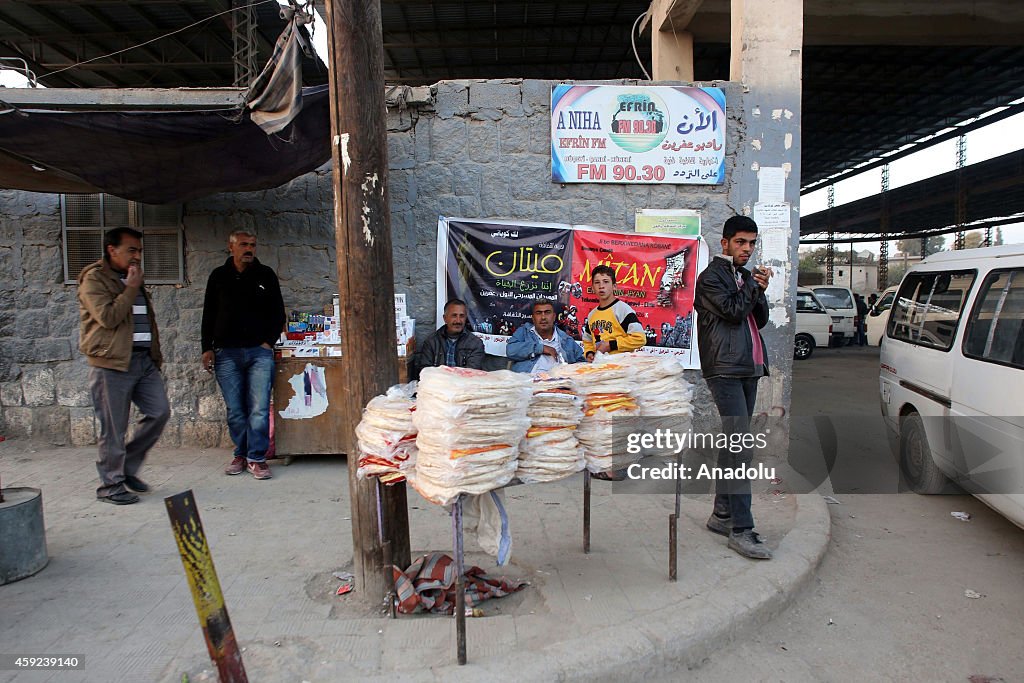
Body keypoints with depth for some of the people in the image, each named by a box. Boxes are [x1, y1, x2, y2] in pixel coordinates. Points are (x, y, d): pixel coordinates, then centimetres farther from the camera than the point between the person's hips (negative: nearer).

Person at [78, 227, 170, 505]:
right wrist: (130, 288, -12)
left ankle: (128, 467, 19)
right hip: (113, 362, -8)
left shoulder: (131, 278, 20)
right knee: (114, 428, -1)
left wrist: (156, 354, 19)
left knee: (160, 412, 3)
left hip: (144, 359, 8)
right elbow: (107, 317, -19)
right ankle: (111, 485, 12)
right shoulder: (94, 279, -5)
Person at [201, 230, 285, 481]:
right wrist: (207, 348, 6)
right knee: (235, 410, 5)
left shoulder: (266, 275, 9)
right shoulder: (218, 276, 11)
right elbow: (208, 315, 13)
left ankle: (256, 458, 1)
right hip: (226, 353, 1)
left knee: (259, 408, -7)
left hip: (259, 352, -1)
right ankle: (241, 455, 18)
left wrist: (269, 341, 1)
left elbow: (278, 313, 12)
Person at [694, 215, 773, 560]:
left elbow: (760, 321, 17)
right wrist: (755, 286, -2)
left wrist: (759, 291, 1)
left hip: (748, 369, 9)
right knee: (739, 446, -14)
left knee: (733, 444, 10)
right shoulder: (711, 277, -3)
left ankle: (722, 514, 19)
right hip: (725, 370, -8)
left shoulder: (745, 276, 21)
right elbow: (733, 310, -14)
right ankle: (741, 530, -13)